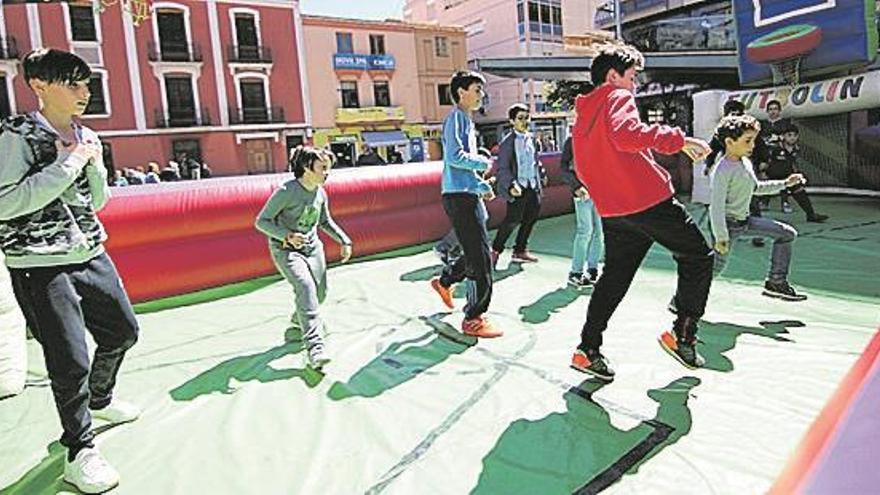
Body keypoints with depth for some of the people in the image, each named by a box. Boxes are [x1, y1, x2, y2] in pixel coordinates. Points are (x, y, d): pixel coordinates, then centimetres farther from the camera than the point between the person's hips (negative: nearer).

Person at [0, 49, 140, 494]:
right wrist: (67, 165, -19)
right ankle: (80, 453, 14)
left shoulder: (86, 138, 10)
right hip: (41, 267, -7)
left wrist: (94, 164, -3)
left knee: (123, 331, 18)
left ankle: (98, 400, 45)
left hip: (91, 255, 7)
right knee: (71, 361, -5)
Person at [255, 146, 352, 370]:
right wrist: (287, 235, -30)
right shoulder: (286, 191, -21)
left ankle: (300, 318, 45)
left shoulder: (321, 193, -1)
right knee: (306, 286, -27)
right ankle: (315, 347, -30)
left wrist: (344, 241, 7)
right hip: (286, 249, -7)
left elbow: (325, 221, 16)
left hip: (312, 246, 7)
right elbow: (261, 221, -16)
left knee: (320, 292, 10)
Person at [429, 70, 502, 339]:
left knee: (476, 253, 18)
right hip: (460, 196, -10)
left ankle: (444, 281, 36)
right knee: (480, 259, -8)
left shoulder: (467, 120, 21)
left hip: (469, 196, 10)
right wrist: (484, 163, -7)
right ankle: (474, 319, 2)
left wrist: (483, 185, 13)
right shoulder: (456, 118, -9)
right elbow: (455, 157, -22)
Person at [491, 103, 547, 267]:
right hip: (518, 188, -7)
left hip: (533, 186, 7)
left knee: (531, 218, 10)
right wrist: (511, 185, -24)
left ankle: (520, 250, 24)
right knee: (513, 219, -9)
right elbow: (502, 168, -13)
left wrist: (542, 177, 18)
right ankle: (495, 250, 6)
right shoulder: (508, 141, -9)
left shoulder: (531, 138, 12)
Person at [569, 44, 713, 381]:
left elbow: (583, 169, 22)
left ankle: (587, 350, 10)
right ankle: (682, 334, 8)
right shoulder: (618, 97, -5)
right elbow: (626, 135, -27)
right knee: (698, 256, 10)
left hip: (611, 211, 8)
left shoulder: (583, 114, 19)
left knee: (614, 277, 14)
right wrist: (677, 139, -23)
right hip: (650, 201, -7)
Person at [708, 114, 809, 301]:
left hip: (745, 220, 9)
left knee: (787, 234, 10)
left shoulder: (746, 163, 8)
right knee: (716, 267, -12)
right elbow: (717, 206, -24)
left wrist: (784, 183, 19)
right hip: (727, 223, -9)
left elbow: (756, 187, 26)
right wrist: (721, 237, -27)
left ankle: (776, 283, 16)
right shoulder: (723, 170, -20)